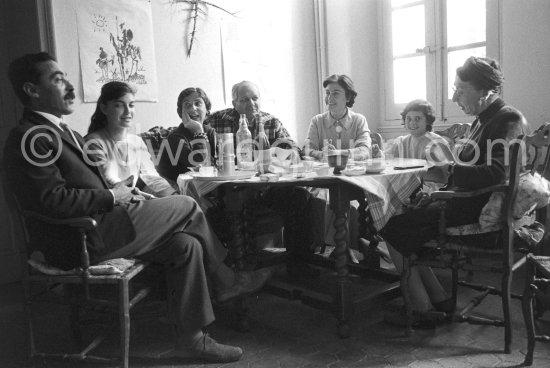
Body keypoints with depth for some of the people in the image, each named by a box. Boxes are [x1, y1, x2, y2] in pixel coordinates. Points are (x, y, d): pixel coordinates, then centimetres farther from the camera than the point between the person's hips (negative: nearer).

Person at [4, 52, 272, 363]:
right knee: (186, 206, -7)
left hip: (95, 226, 10)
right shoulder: (34, 137, -14)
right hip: (80, 242, -10)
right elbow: (53, 199, -25)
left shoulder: (61, 132, 18)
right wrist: (111, 196, -15)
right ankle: (228, 281, 13)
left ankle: (191, 338, 9)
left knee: (186, 245, 0)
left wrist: (125, 196, 5)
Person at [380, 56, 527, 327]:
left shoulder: (507, 119, -15)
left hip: (477, 211, -10)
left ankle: (423, 310, 2)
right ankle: (438, 299, 11)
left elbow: (496, 173, -29)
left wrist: (451, 169, -18)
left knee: (391, 226, -8)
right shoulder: (484, 119, 14)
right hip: (468, 204, 10)